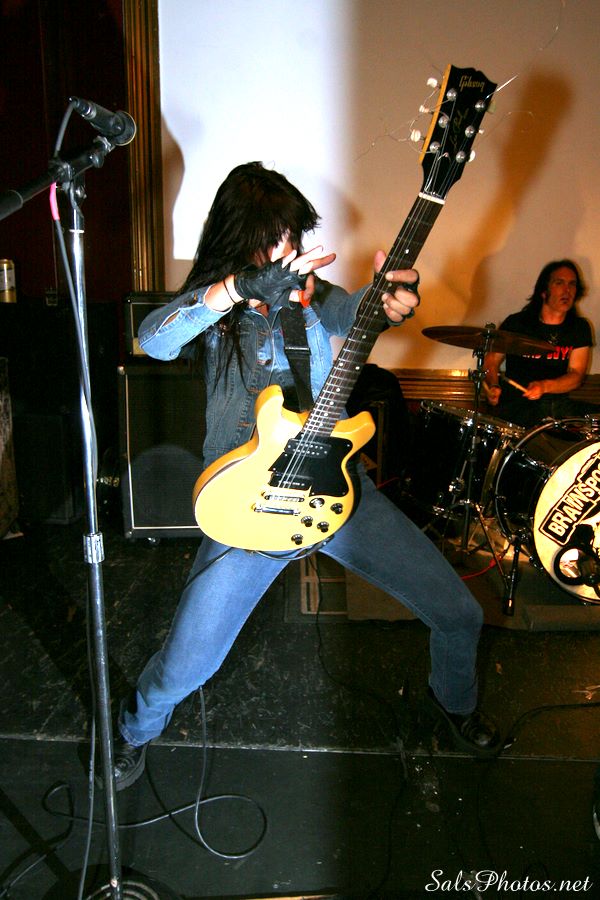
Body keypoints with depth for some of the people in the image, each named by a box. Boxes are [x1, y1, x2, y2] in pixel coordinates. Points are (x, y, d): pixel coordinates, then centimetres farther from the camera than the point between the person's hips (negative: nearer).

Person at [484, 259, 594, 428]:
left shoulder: (580, 328, 8)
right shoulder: (517, 323, 2)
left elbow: (576, 375, -1)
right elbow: (492, 360, 8)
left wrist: (544, 386, -20)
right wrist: (493, 386, -13)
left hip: (561, 403, 4)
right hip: (517, 404, -3)